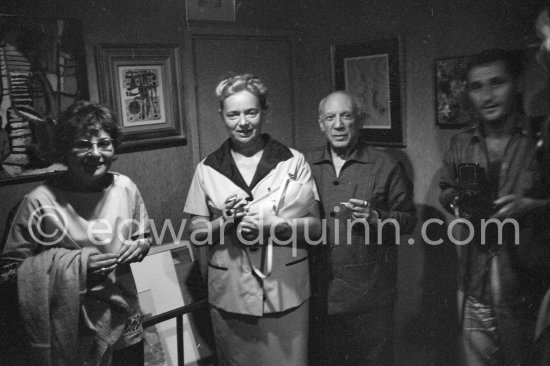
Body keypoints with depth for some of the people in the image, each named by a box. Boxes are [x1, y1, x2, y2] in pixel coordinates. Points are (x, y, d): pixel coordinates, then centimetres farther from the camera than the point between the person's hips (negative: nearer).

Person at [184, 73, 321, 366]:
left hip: (286, 291, -1)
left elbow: (315, 227, -1)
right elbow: (195, 235, 4)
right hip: (230, 295, 1)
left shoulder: (293, 162, -1)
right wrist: (224, 222, -15)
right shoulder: (207, 169, 2)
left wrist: (275, 224, -18)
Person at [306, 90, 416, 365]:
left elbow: (408, 219, 0)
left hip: (370, 292, -2)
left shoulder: (385, 166, 1)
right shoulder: (306, 165, 7)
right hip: (320, 290, 2)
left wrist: (376, 217, -16)